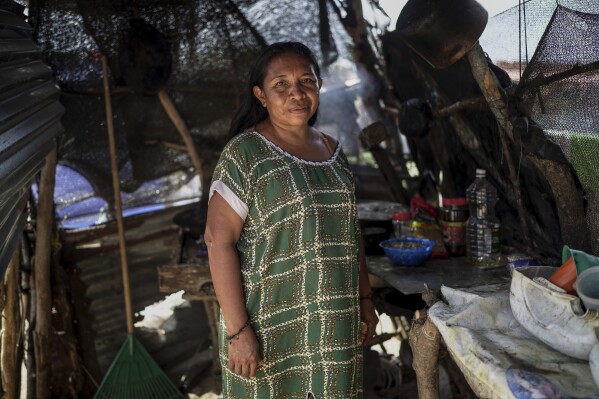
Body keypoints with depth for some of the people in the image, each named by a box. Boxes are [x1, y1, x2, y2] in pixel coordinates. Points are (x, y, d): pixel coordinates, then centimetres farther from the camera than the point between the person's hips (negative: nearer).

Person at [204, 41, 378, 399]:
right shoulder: (245, 153, -10)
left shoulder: (333, 151, 9)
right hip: (270, 325, -5)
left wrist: (365, 300, 11)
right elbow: (219, 239, -14)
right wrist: (237, 329, -18)